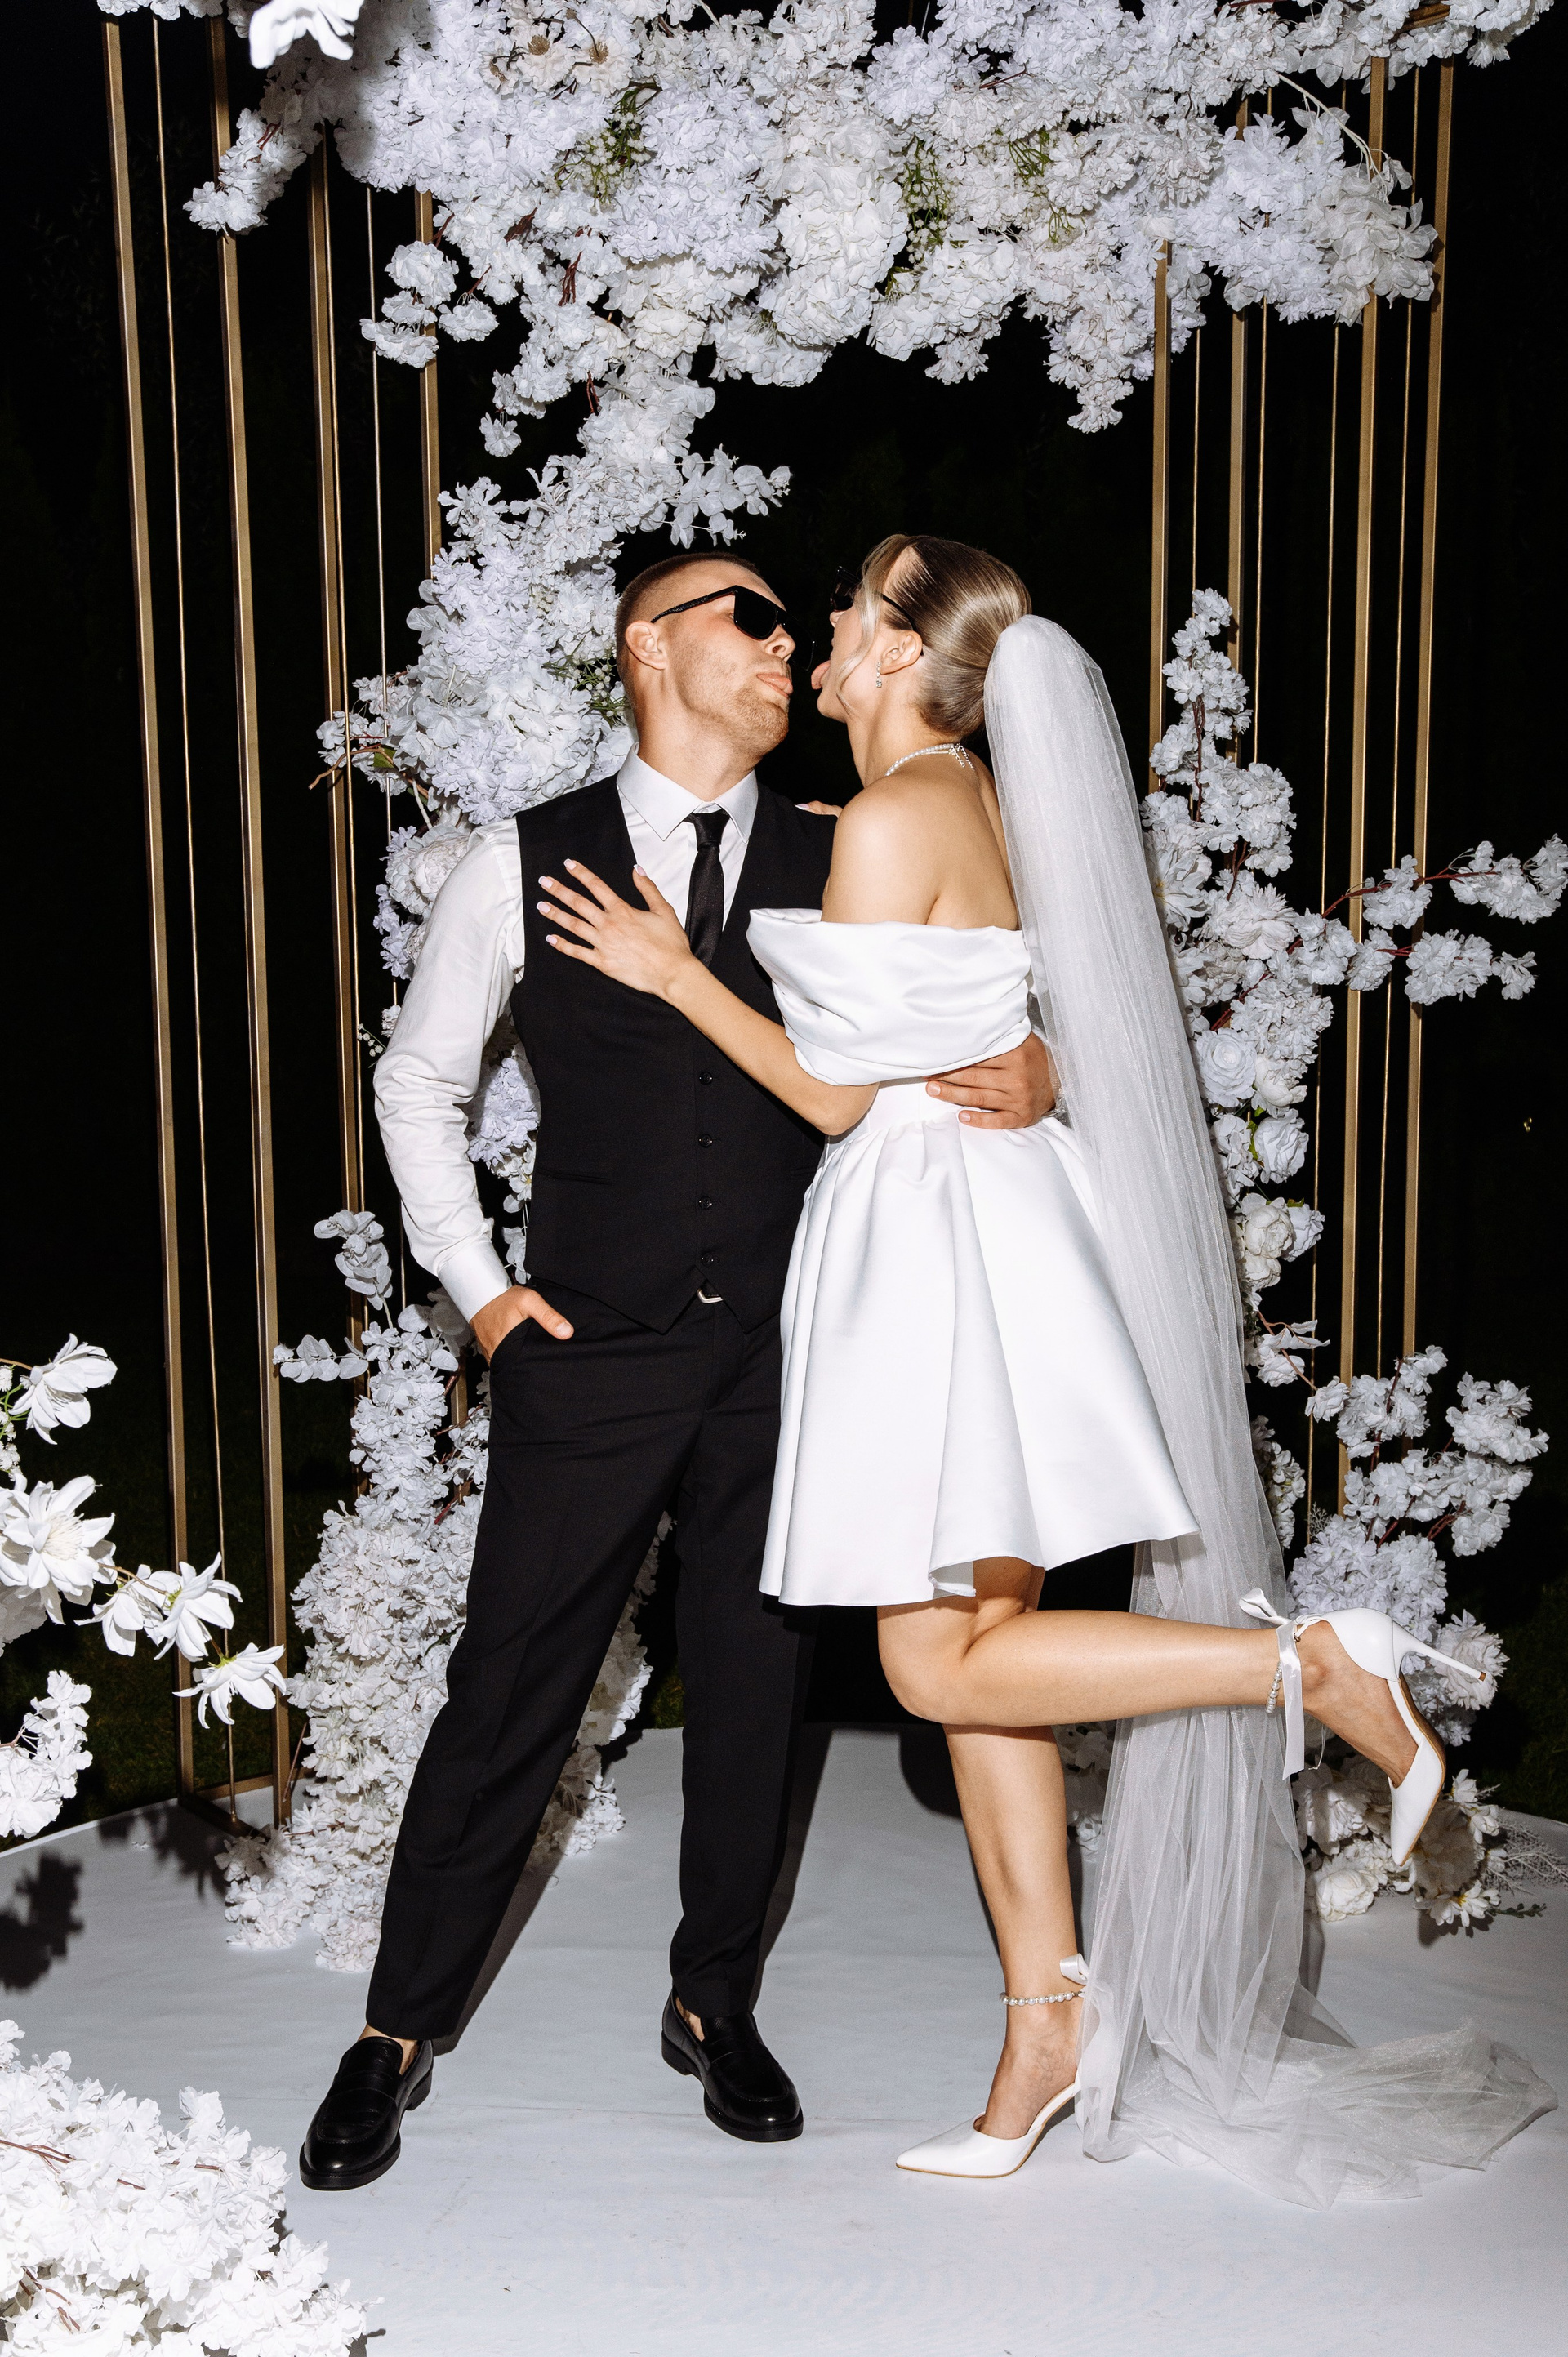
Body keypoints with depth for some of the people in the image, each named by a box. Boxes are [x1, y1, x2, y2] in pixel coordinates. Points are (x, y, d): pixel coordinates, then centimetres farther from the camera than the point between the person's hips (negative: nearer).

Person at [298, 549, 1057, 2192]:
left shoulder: (837, 867, 6)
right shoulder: (527, 865, 2)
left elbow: (979, 1032, 8)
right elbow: (420, 1079, 10)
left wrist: (1034, 1077, -16)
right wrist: (474, 1284, 2)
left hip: (782, 1355, 2)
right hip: (590, 1354, -2)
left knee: (754, 1686, 11)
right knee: (511, 1690, 3)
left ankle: (716, 2004, 31)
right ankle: (399, 2031, 21)